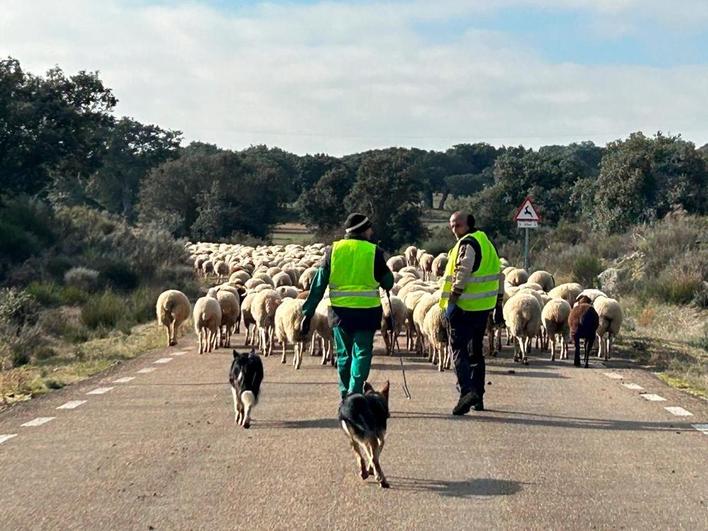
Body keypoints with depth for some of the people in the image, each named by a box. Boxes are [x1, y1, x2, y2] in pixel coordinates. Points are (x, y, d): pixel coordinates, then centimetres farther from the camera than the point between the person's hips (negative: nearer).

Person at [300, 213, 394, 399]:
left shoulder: (333, 250, 3)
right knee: (362, 354, 4)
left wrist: (308, 312, 4)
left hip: (340, 310, 3)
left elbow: (319, 283, 2)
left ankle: (345, 397, 21)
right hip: (367, 310, -3)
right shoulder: (374, 251, -3)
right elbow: (388, 283, 3)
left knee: (343, 354, 15)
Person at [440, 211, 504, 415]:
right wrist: (499, 306, 22)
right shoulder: (486, 243, 16)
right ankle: (478, 397, 20)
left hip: (464, 307, -9)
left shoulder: (467, 243, -11)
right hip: (484, 306, 9)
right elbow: (499, 275, 19)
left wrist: (451, 301, -19)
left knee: (459, 350, -7)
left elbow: (462, 273, -21)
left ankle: (467, 390, -22)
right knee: (476, 351, 16)